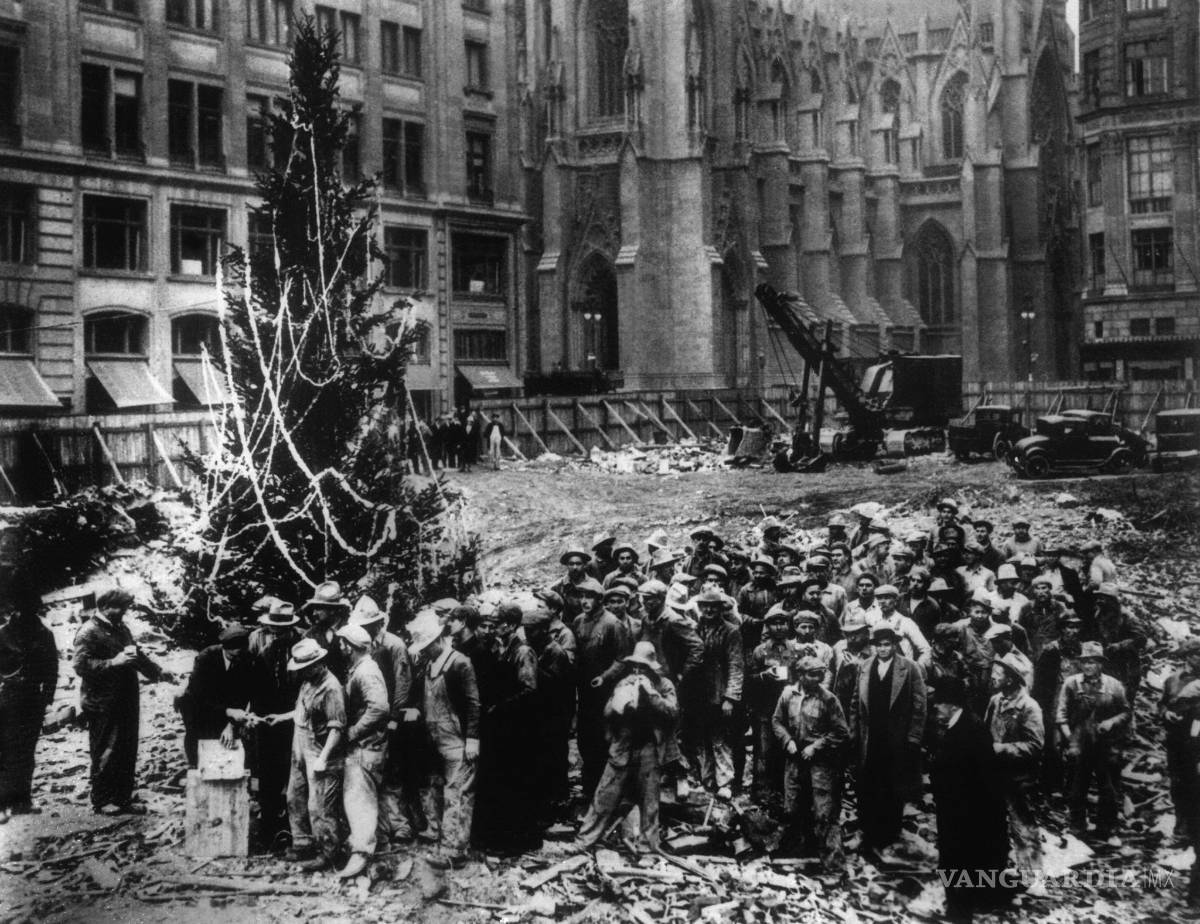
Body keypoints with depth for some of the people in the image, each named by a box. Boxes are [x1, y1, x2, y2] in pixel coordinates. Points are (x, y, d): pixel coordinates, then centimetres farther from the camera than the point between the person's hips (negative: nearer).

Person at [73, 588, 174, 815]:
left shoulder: (122, 629, 17)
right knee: (105, 753, -3)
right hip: (102, 705, -8)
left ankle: (123, 798, 18)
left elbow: (137, 655, 32)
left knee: (128, 753, 10)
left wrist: (157, 672, 25)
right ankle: (101, 801, 7)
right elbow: (81, 665, -20)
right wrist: (114, 662, -24)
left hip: (126, 701, 8)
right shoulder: (89, 632, -9)